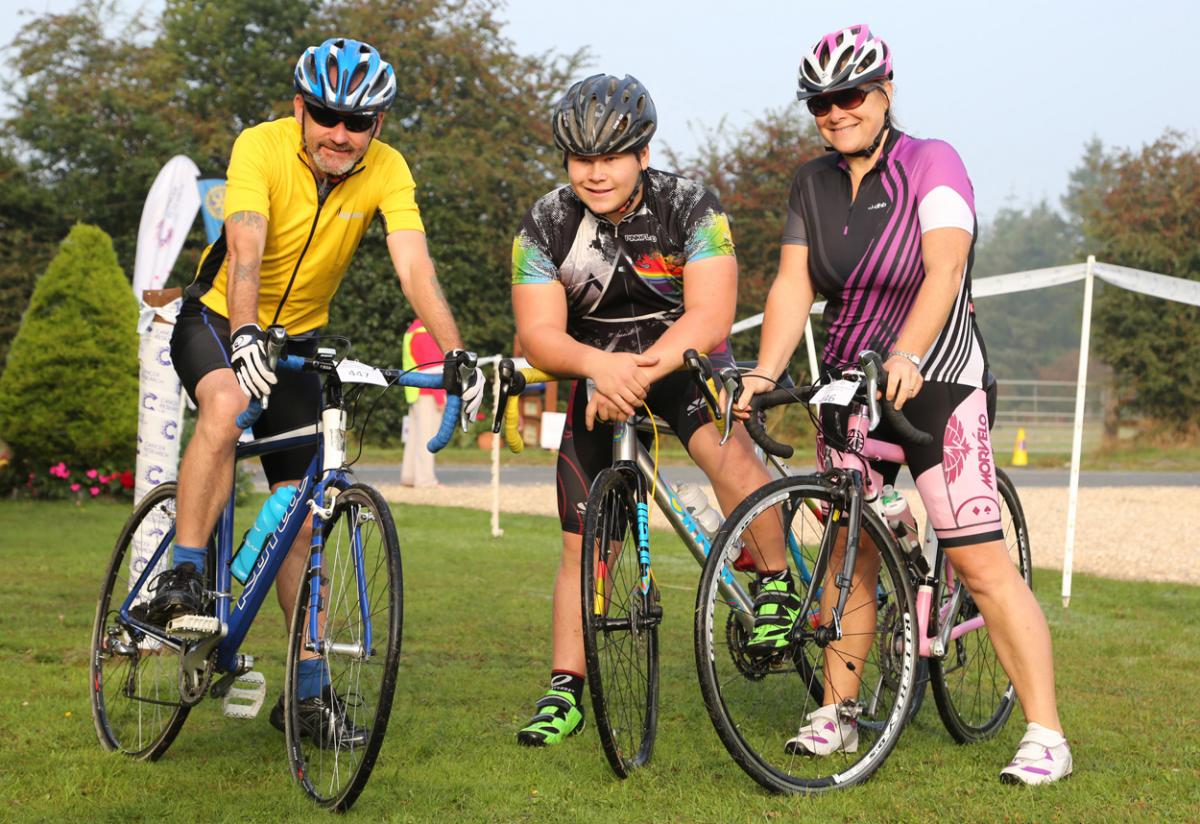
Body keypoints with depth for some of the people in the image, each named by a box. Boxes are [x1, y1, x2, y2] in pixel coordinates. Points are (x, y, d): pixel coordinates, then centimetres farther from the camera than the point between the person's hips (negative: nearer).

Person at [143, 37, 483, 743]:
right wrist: (245, 334, -55)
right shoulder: (261, 148, -24)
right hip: (217, 320, -3)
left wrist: (457, 355, -40)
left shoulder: (386, 171, -16)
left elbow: (416, 268, -26)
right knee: (227, 403, -38)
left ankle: (309, 686, 8)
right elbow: (245, 250, -38)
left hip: (298, 340, 3)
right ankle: (183, 577, -28)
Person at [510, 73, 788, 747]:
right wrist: (597, 365, -40)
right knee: (584, 542, 1)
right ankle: (565, 692, 11)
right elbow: (539, 334, -19)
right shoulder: (545, 228, -13)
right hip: (598, 374, 3)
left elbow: (709, 317, -27)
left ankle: (779, 588, -15)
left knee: (728, 452, -34)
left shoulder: (691, 209, -19)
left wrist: (636, 373, -40)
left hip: (685, 360, -2)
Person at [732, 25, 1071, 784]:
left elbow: (943, 272, -25)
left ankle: (1047, 735, -9)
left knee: (981, 562, -11)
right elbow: (793, 286, -3)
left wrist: (906, 358, -40)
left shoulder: (932, 165, -11)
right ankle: (837, 716, 20)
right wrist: (765, 374, -19)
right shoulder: (814, 184, 5)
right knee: (849, 551, 9)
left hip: (937, 385, -6)